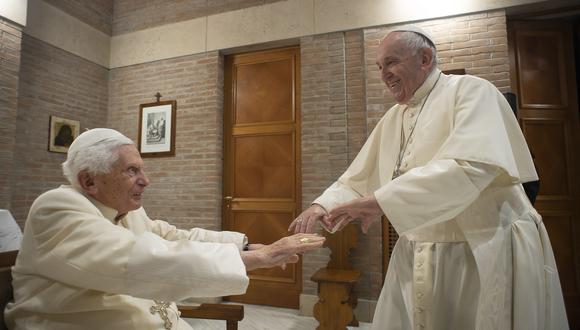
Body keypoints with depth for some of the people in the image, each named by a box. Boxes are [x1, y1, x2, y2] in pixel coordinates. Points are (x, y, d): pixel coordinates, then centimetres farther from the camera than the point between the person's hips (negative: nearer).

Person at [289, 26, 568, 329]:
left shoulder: (470, 91, -8)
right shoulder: (392, 119, 10)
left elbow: (472, 167, -25)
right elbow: (357, 180, 11)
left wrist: (381, 200, -28)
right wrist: (323, 205, -8)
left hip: (486, 254, -5)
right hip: (417, 258, 6)